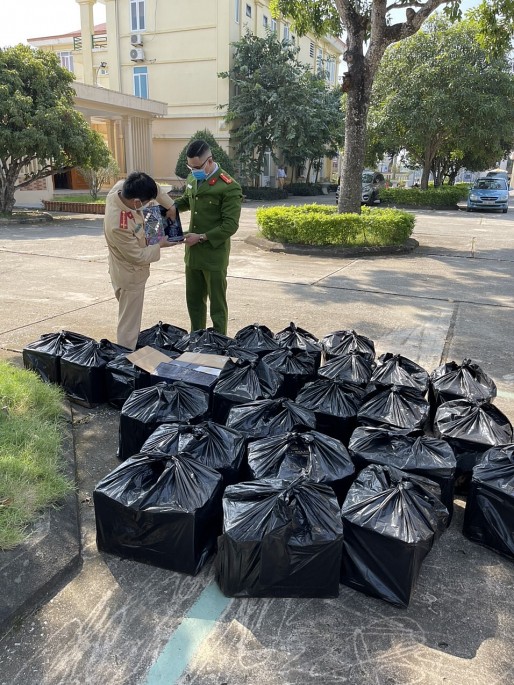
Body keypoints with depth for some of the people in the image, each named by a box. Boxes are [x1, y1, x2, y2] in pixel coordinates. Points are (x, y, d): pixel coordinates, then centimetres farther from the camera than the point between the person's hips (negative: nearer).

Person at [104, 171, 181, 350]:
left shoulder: (121, 186, -16)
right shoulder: (119, 226, -38)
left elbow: (153, 188, 1)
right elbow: (139, 257, -24)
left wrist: (170, 206, -5)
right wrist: (160, 245, -10)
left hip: (127, 271, 10)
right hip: (131, 275, -10)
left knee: (129, 320, 25)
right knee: (129, 325, 5)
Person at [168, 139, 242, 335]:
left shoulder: (229, 187, -17)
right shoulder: (193, 179, 7)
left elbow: (230, 225, -18)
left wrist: (202, 237, -20)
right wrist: (175, 206, 7)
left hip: (214, 255, -7)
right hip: (192, 253, 7)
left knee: (217, 304, 3)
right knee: (193, 301, 17)